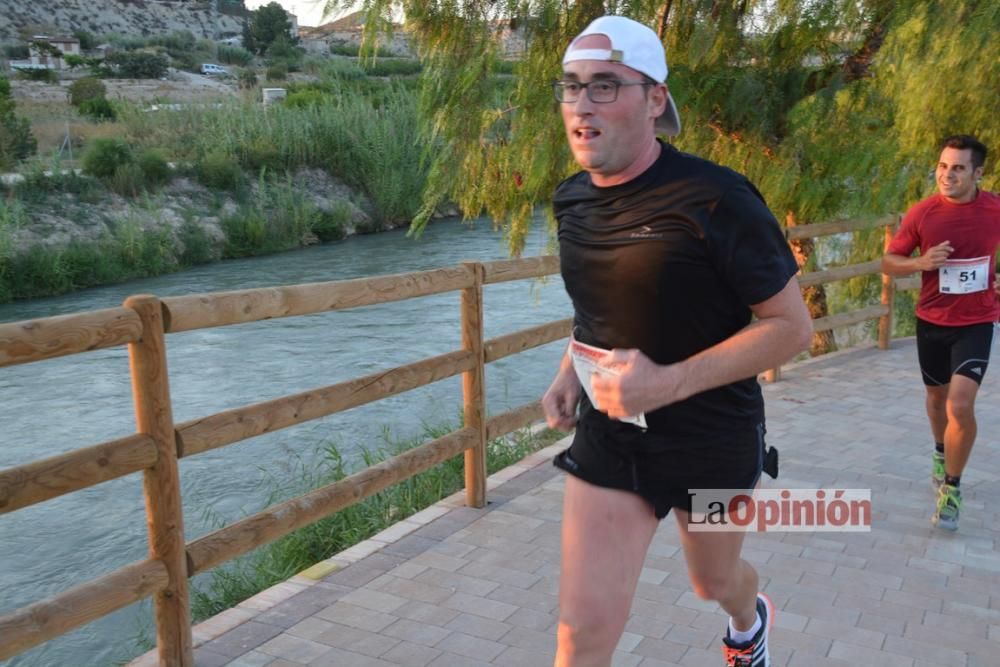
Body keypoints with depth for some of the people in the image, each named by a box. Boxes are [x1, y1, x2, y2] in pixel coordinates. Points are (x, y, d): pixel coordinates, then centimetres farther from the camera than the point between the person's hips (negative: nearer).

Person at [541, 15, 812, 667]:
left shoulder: (715, 199, -22)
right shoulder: (572, 199, -3)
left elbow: (792, 325, -18)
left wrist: (667, 383, -27)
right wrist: (572, 369, -1)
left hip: (711, 438, -3)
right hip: (607, 434, 3)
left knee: (713, 578, 25)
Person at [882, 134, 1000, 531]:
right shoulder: (922, 213, -9)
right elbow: (888, 262, -3)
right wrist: (921, 262, -22)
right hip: (931, 322, 2)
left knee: (961, 406, -15)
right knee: (937, 396, 20)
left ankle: (951, 487, 5)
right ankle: (941, 452, 50)